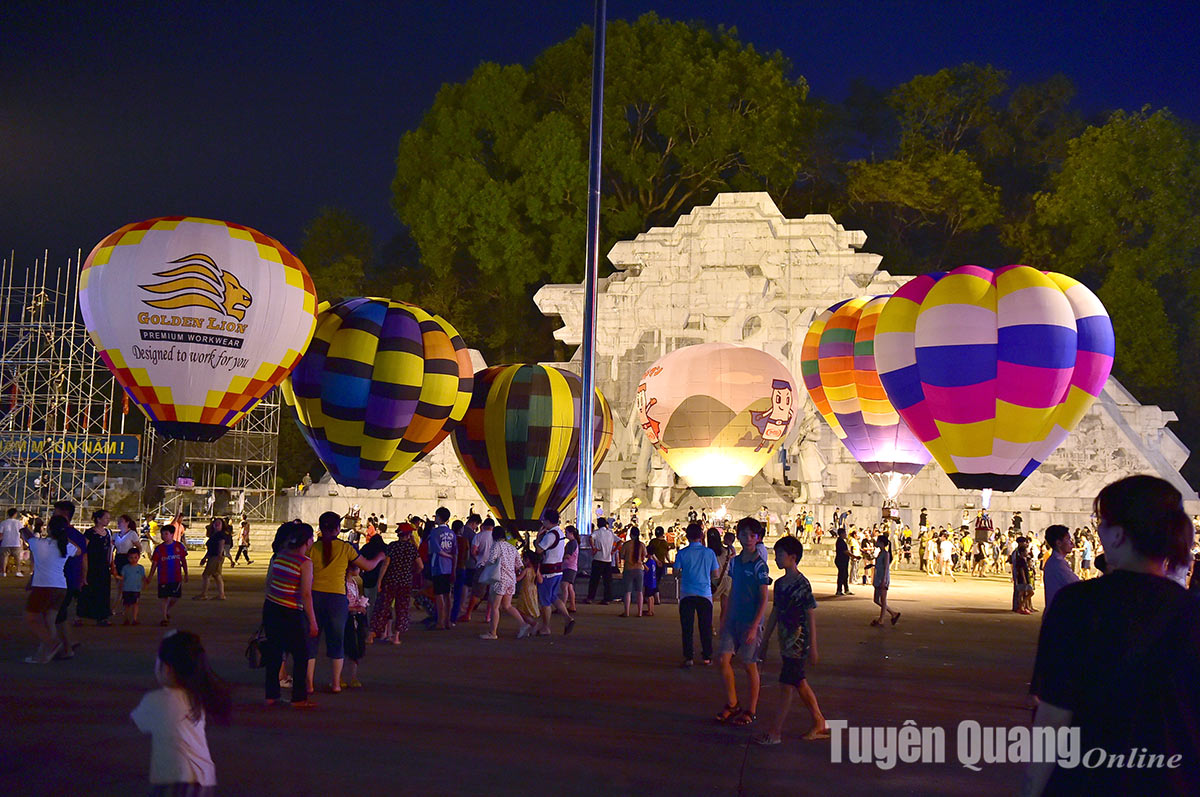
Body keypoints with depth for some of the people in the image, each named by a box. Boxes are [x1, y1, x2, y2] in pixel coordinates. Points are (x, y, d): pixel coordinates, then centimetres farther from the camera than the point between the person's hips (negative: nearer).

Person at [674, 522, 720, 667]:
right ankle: (707, 657, 14)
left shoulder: (682, 553, -4)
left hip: (687, 595, -1)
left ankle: (689, 657, 0)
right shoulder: (709, 552, -1)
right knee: (705, 627, 10)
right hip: (705, 594, 1)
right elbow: (716, 575, 5)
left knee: (687, 628, 4)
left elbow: (676, 572, 3)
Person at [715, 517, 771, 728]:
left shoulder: (759, 565, -11)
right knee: (724, 659, 0)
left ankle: (751, 710, 14)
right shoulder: (735, 562, 8)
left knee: (749, 665, 2)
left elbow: (764, 599, -12)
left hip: (750, 621, -6)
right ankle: (732, 704, 14)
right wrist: (726, 619, 16)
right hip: (734, 620, 6)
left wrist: (754, 627, -17)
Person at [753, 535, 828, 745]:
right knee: (799, 684, 14)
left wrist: (813, 648, -14)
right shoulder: (780, 584, 9)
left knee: (788, 686, -4)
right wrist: (765, 641, 18)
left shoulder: (802, 585, -15)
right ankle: (819, 724, 25)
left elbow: (811, 618, -13)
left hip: (798, 643, -8)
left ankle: (775, 732, -1)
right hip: (786, 642, 8)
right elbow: (774, 614, 16)